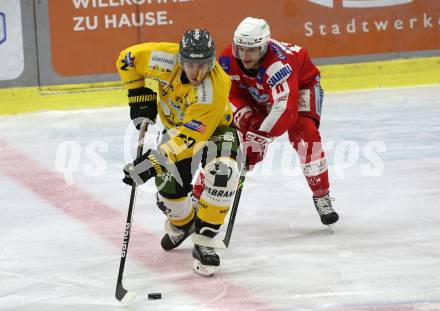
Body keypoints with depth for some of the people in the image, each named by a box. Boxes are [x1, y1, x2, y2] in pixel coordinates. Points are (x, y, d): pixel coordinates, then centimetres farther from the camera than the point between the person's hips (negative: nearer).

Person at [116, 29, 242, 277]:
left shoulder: (215, 90, -39)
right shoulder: (167, 59, -29)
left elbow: (190, 138, -40)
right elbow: (127, 59, -10)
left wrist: (155, 161, -44)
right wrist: (140, 98, -12)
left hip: (214, 127, -4)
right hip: (177, 124, 4)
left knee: (223, 173, -32)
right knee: (168, 191, -1)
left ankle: (203, 244, -21)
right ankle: (183, 223, 37)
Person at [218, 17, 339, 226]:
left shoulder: (279, 63, -43)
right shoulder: (228, 60, -26)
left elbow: (285, 109, -50)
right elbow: (231, 94, -11)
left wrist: (258, 137, -55)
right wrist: (244, 117, -30)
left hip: (300, 85, -5)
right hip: (257, 94, 5)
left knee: (305, 134, -27)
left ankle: (321, 196, -15)